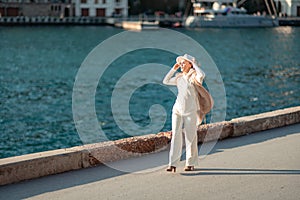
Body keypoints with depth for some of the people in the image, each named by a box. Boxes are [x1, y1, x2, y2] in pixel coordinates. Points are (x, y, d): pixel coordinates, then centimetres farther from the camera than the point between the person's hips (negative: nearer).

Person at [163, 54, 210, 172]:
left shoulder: (194, 77, -3)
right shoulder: (179, 78, 14)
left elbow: (202, 75, -25)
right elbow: (165, 81, 21)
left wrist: (194, 64, -10)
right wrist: (173, 69, 14)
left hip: (190, 111, -4)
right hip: (177, 109, 4)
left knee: (190, 137, 1)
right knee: (176, 136, -3)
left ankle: (191, 163, 10)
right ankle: (173, 164, -6)